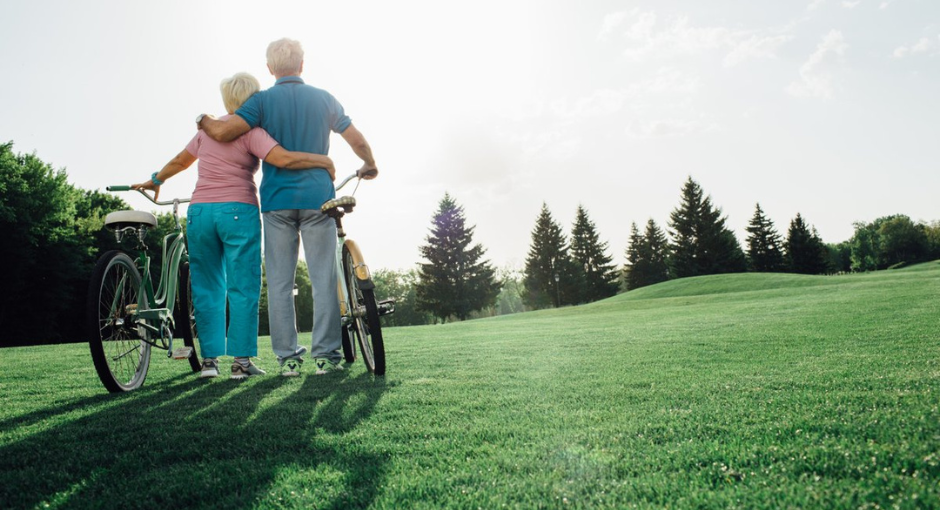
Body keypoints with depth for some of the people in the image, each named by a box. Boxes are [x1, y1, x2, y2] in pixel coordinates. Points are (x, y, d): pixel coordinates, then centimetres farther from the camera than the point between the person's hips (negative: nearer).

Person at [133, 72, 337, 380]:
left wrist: (155, 180, 42)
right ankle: (241, 361, 1)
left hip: (200, 212, 6)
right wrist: (325, 161, -10)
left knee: (207, 288, 10)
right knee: (243, 288, 0)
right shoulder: (250, 132, -5)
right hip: (238, 212, -5)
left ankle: (209, 359, 11)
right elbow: (284, 159, -21)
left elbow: (180, 161, 26)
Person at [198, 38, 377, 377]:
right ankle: (325, 355, 3)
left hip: (277, 200, 0)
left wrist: (203, 121, 12)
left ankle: (287, 357, 6)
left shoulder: (262, 100, 1)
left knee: (280, 283, 5)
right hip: (317, 197, 1)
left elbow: (222, 132, -10)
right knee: (324, 279, 3)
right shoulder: (324, 99, 7)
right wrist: (369, 166, 30)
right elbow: (357, 141, 10)